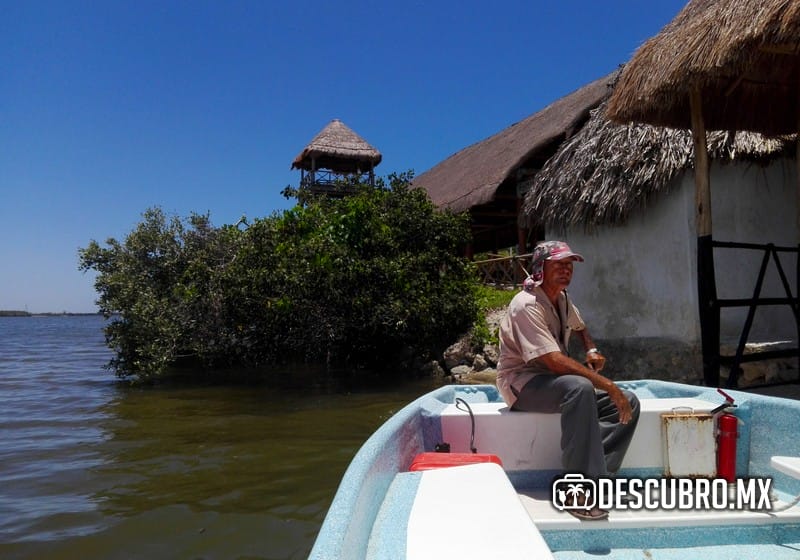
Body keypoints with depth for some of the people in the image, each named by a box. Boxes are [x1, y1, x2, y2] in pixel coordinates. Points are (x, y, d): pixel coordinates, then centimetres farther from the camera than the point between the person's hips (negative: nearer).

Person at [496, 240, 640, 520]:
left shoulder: (561, 299, 9)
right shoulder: (527, 305, -21)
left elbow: (579, 327, 32)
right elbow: (554, 361, -31)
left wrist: (591, 350, 9)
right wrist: (608, 385, -30)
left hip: (554, 379, 9)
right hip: (522, 382, -9)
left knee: (629, 403, -6)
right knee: (580, 387, -39)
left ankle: (592, 477, -16)